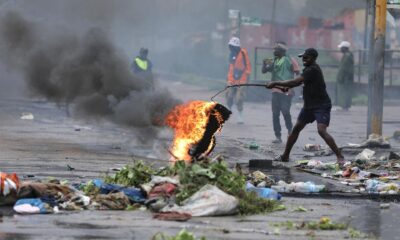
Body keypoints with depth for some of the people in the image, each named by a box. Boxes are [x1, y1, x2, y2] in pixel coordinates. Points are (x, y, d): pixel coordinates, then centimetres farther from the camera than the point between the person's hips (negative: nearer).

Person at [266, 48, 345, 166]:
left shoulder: (313, 70, -20)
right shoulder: (308, 69, 11)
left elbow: (295, 82, -25)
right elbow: (298, 82, 9)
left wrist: (275, 83, -19)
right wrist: (285, 87, -10)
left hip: (321, 105, -10)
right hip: (309, 105, 10)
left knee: (322, 130, -24)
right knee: (296, 129, 12)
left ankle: (340, 157, -22)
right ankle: (285, 156, 24)